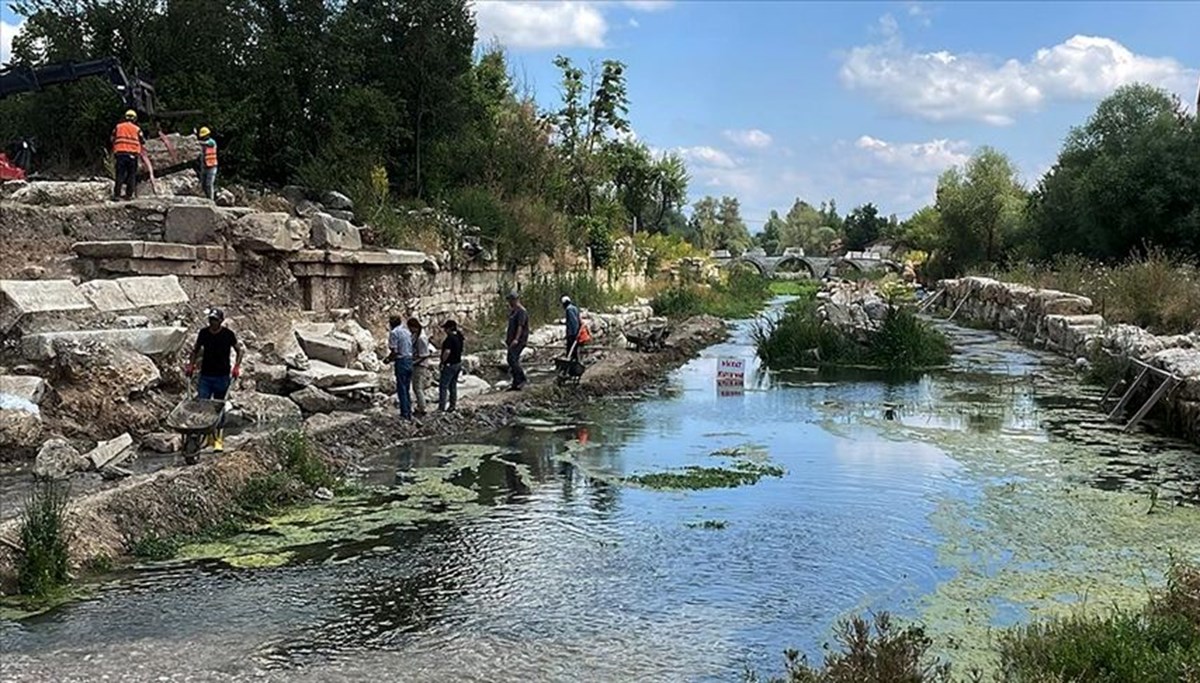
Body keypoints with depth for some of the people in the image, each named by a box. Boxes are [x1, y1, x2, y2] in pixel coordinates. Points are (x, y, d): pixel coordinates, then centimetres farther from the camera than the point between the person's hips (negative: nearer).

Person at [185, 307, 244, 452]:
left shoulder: (228, 334, -6)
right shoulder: (203, 333, 2)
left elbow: (240, 350, 3)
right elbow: (196, 350, 17)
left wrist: (237, 366, -8)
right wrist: (191, 365, 7)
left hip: (222, 377, -2)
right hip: (205, 376, 2)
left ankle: (218, 439, 11)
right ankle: (207, 434, 10)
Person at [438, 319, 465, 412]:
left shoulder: (449, 338, -22)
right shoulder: (459, 336, 6)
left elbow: (447, 352, -31)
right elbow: (464, 343, 26)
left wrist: (443, 361, -19)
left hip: (449, 365, -9)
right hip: (458, 363, 9)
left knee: (443, 386, -5)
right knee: (453, 385, 16)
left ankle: (441, 408, -6)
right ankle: (453, 406, 22)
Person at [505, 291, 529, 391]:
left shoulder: (521, 311, -11)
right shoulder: (513, 311, 19)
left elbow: (520, 326, -21)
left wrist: (516, 339, -28)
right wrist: (507, 338, 23)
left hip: (519, 340, -10)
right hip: (512, 340, 10)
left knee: (512, 359, -18)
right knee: (513, 360, 7)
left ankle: (522, 379, -13)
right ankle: (516, 384, 9)